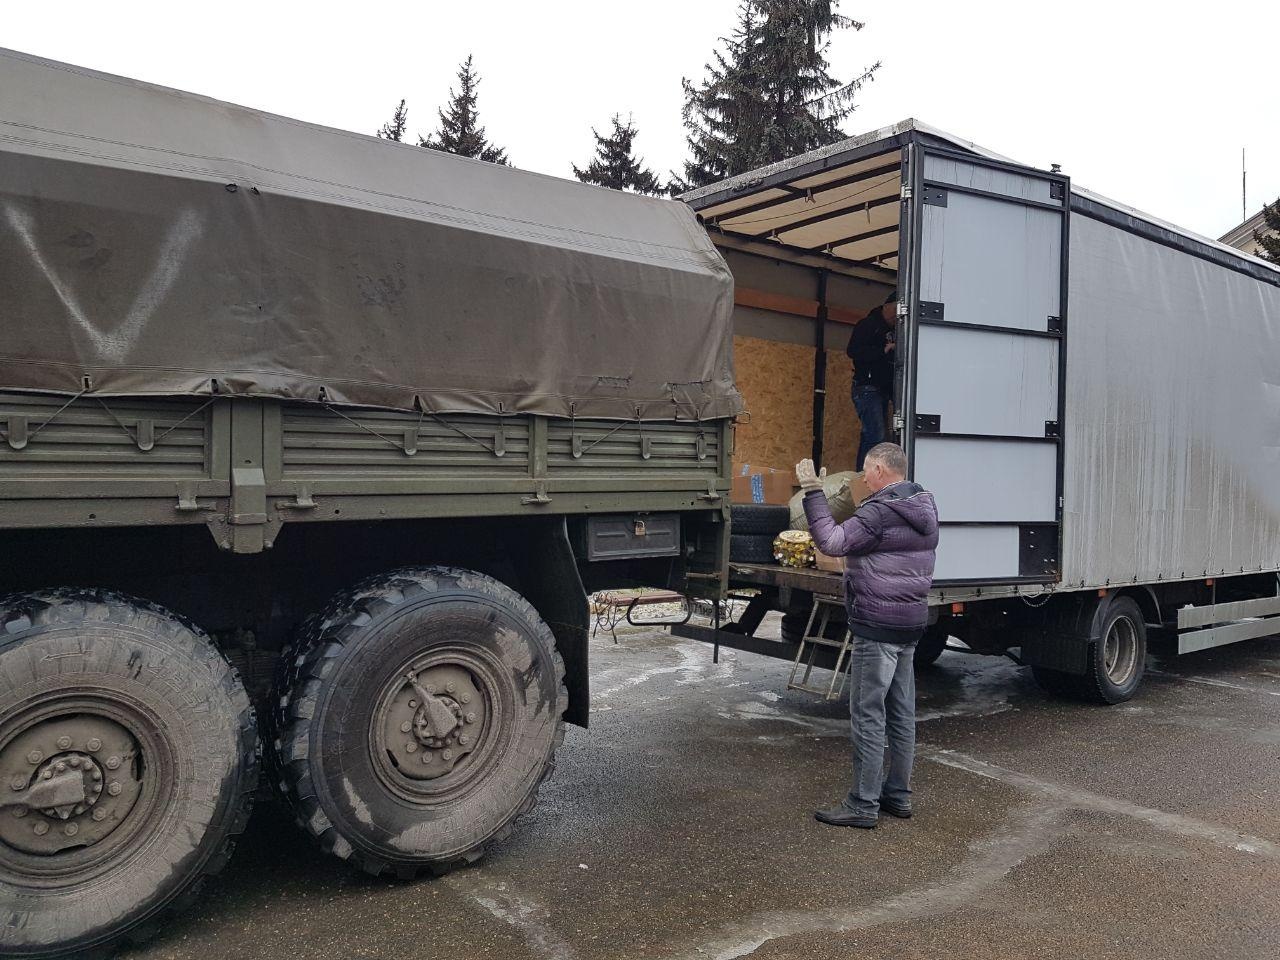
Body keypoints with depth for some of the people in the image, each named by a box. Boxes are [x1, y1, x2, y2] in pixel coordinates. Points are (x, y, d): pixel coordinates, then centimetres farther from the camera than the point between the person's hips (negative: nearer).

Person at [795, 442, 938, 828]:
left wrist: (813, 493, -18)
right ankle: (898, 795, 24)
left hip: (877, 627, -10)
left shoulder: (880, 512, -17)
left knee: (868, 716, -4)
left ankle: (863, 804, 2)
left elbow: (832, 542, -22)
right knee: (901, 713, 15)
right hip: (910, 626, 10)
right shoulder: (924, 507, 13)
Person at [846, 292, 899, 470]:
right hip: (867, 388, -9)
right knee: (876, 437, -16)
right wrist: (884, 351, -19)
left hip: (883, 391, 9)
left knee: (871, 436, 8)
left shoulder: (893, 330, 19)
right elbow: (852, 350, -17)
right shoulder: (868, 324, -5)